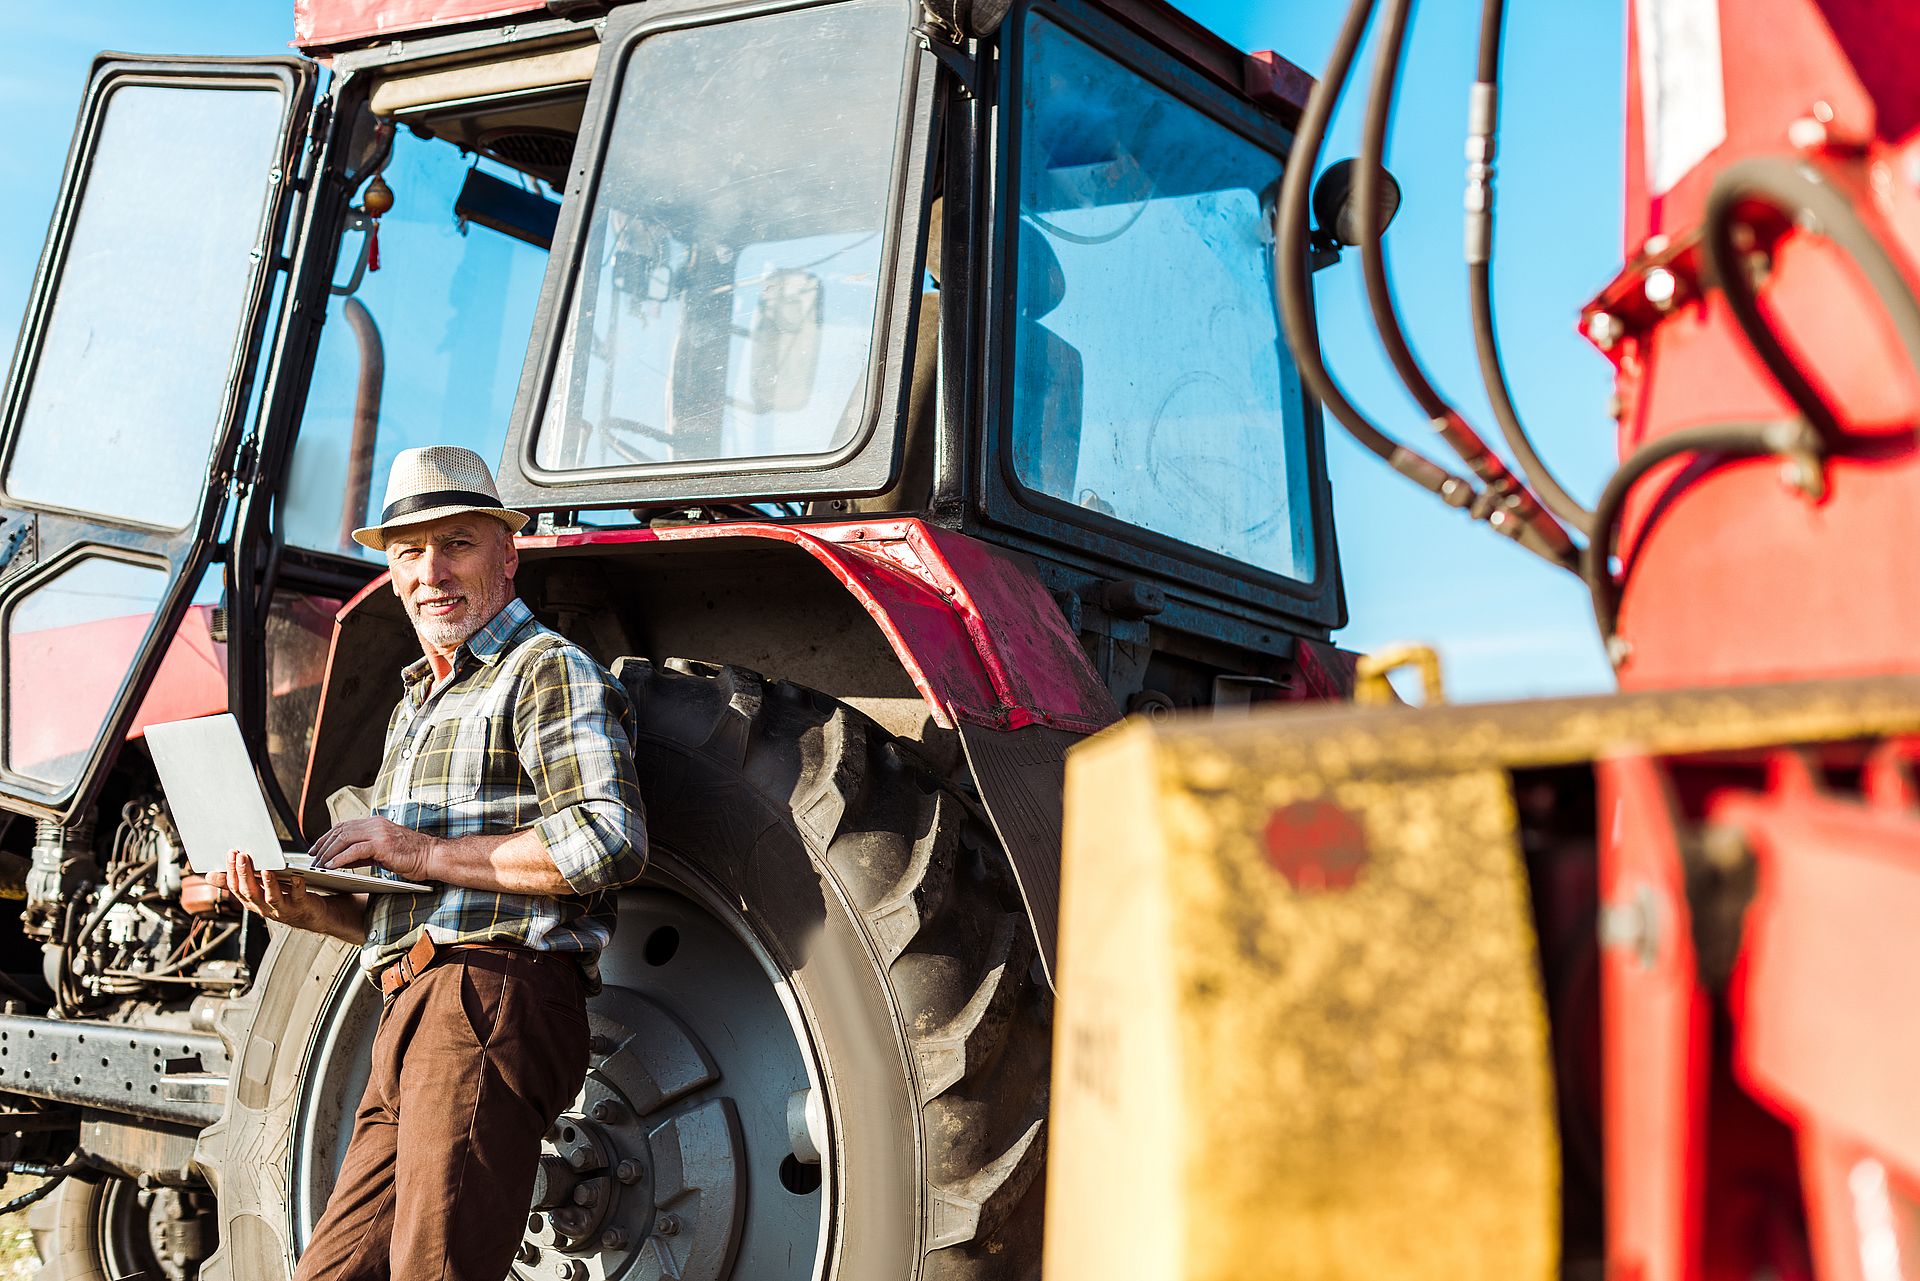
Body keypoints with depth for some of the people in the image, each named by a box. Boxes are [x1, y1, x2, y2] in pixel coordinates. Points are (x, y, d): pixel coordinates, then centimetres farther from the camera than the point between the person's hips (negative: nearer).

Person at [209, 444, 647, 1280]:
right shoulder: (416, 707, 27)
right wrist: (306, 908, 9)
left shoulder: (548, 670, -1)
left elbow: (610, 842, -18)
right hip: (411, 1011, 9)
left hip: (494, 995, -9)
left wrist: (423, 851, -13)